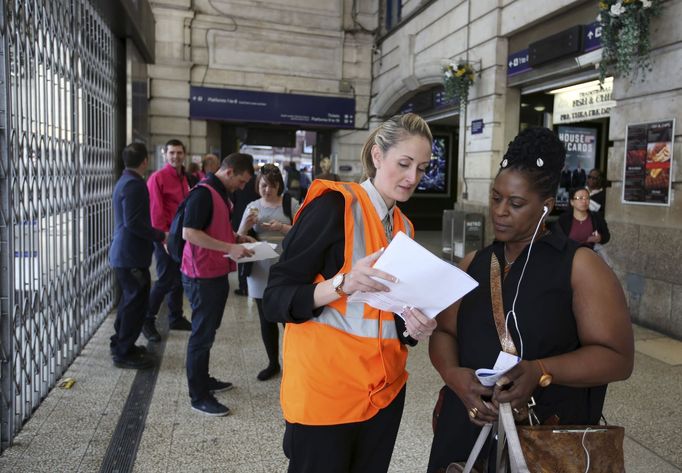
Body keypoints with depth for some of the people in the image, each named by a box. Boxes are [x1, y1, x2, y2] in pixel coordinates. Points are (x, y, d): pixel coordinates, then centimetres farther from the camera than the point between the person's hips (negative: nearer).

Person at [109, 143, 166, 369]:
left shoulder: (126, 180, 14)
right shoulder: (134, 184, -19)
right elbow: (133, 223, -25)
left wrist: (156, 235, 19)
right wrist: (160, 235, -18)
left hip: (123, 252, 11)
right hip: (132, 254, -10)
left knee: (130, 299, 20)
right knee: (136, 302, -1)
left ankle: (120, 344, 31)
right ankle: (125, 353, 8)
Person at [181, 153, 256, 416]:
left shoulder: (221, 193, 14)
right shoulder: (203, 192, -17)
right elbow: (189, 232, -26)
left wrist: (237, 238, 10)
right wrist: (230, 248, -26)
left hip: (217, 273, 10)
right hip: (202, 275, -10)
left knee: (208, 331, 19)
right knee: (202, 334, -1)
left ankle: (204, 380, 34)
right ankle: (198, 397, 10)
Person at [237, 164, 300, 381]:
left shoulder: (290, 203, -1)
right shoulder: (253, 207, 10)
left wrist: (283, 227, -20)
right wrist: (246, 226, -10)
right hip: (260, 269, 4)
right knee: (266, 319, 11)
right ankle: (273, 363, 27)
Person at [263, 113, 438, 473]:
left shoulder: (403, 227, 9)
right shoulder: (333, 206, -13)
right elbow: (275, 300, -16)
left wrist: (414, 328, -7)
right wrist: (343, 284, -32)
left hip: (384, 389, 7)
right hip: (327, 389, -6)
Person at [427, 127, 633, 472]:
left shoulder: (579, 266, -7)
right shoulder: (472, 264, 7)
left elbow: (617, 357, -11)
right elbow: (444, 332, 4)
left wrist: (541, 372, -25)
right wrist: (453, 374, -17)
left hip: (550, 439, -3)